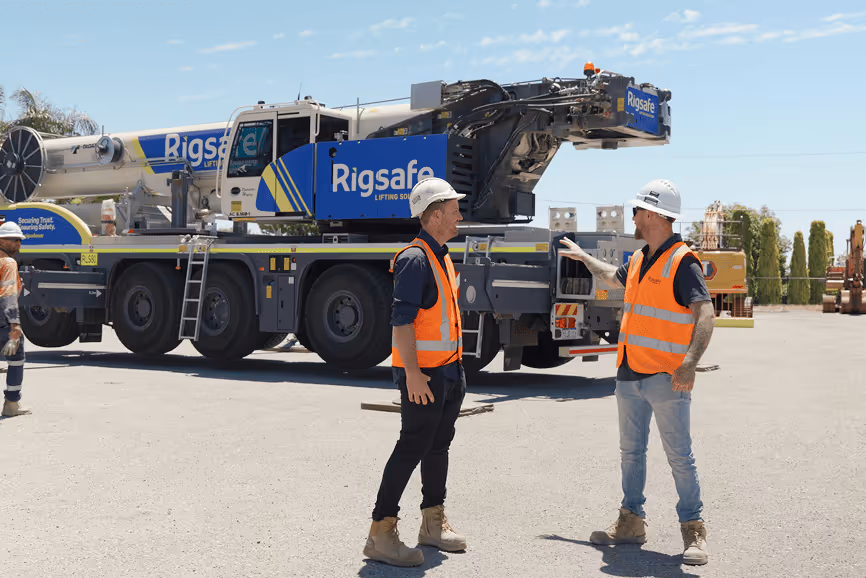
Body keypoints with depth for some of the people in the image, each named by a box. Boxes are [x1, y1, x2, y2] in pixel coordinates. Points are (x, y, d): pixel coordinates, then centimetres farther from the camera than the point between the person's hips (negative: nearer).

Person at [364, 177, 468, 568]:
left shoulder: (441, 257, 15)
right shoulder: (415, 259, -16)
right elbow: (402, 319, -21)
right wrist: (412, 373, -26)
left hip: (448, 371, 10)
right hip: (423, 374, -9)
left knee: (438, 447, 16)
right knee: (412, 448, -8)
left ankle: (433, 523, 28)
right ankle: (381, 533, -2)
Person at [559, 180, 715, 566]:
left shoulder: (682, 262, -13)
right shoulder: (639, 260, 13)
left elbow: (705, 313, -24)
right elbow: (615, 278, 37)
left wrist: (690, 363, -35)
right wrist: (583, 257, 48)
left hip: (666, 379, -8)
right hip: (629, 375, 8)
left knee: (679, 456, -3)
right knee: (631, 452, 14)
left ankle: (693, 532, 6)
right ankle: (631, 523, 25)